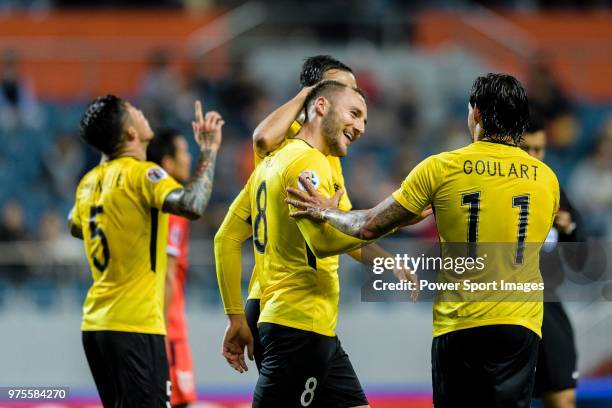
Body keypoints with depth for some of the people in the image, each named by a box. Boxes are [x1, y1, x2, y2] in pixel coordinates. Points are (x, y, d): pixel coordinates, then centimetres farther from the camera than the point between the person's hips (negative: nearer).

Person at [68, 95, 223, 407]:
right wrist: (208, 150, -18)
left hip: (95, 324, 8)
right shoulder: (141, 174, -12)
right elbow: (192, 205, -29)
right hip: (134, 326, -8)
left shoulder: (90, 182, 11)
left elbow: (75, 227, 32)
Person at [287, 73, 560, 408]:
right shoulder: (546, 179, 1)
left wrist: (328, 213, 19)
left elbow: (369, 227, -2)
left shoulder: (440, 168, -6)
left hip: (458, 325, -1)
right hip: (520, 326, 1)